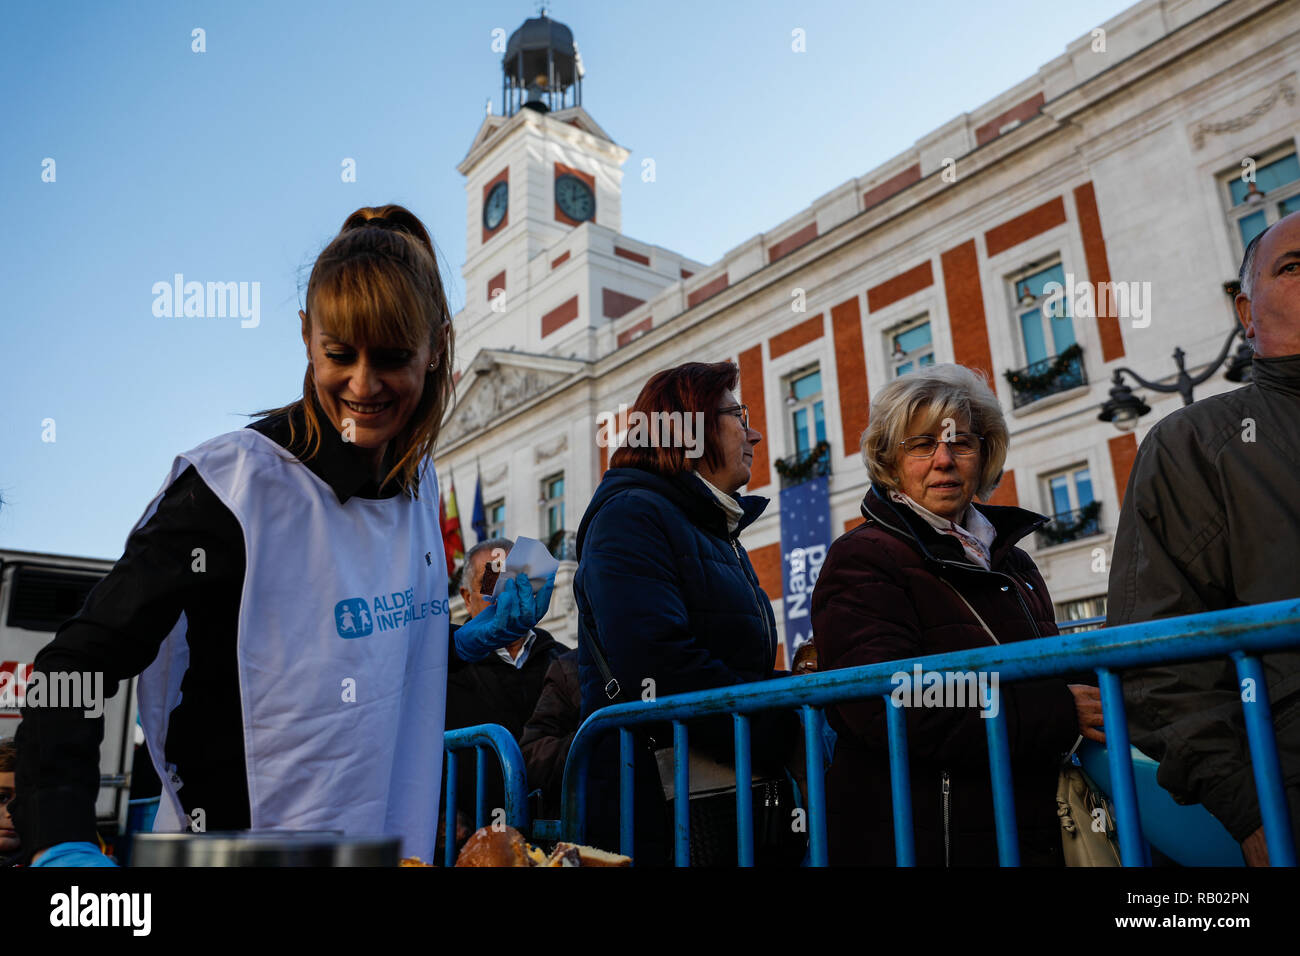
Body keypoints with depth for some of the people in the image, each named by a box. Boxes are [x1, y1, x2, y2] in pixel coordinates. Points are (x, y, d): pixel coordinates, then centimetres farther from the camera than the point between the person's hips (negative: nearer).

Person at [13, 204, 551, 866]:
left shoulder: (417, 484, -1)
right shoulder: (234, 484, -19)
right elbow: (74, 671, -19)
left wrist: (477, 640, -2)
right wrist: (60, 843, -31)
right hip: (243, 844, -5)